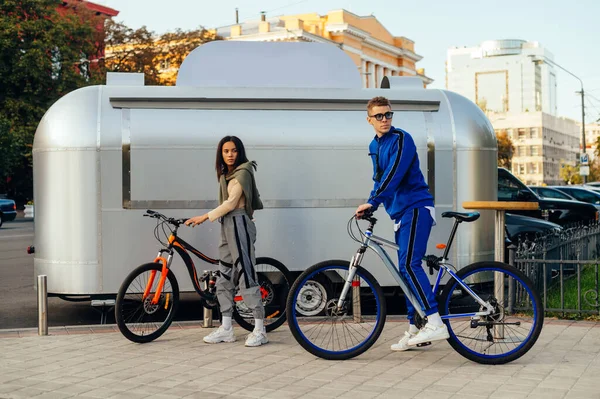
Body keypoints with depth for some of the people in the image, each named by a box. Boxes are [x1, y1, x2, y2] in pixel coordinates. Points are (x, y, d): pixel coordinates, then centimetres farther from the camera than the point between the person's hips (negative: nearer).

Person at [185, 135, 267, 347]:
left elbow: (231, 203, -15)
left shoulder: (243, 172, -8)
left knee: (246, 275, -10)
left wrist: (205, 217, -15)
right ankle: (226, 329, 13)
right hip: (227, 226, 9)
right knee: (224, 277, 8)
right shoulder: (225, 174, 19)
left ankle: (259, 330, -8)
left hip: (239, 224, -9)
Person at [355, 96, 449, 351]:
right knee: (407, 268, 9)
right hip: (400, 212, 9)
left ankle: (436, 323, -24)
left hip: (416, 207, -9)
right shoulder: (375, 146, 17)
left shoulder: (401, 139, -9)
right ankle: (414, 330, 14)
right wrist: (371, 204, 11)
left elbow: (394, 174, -21)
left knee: (409, 264, -21)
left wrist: (372, 202, -26)